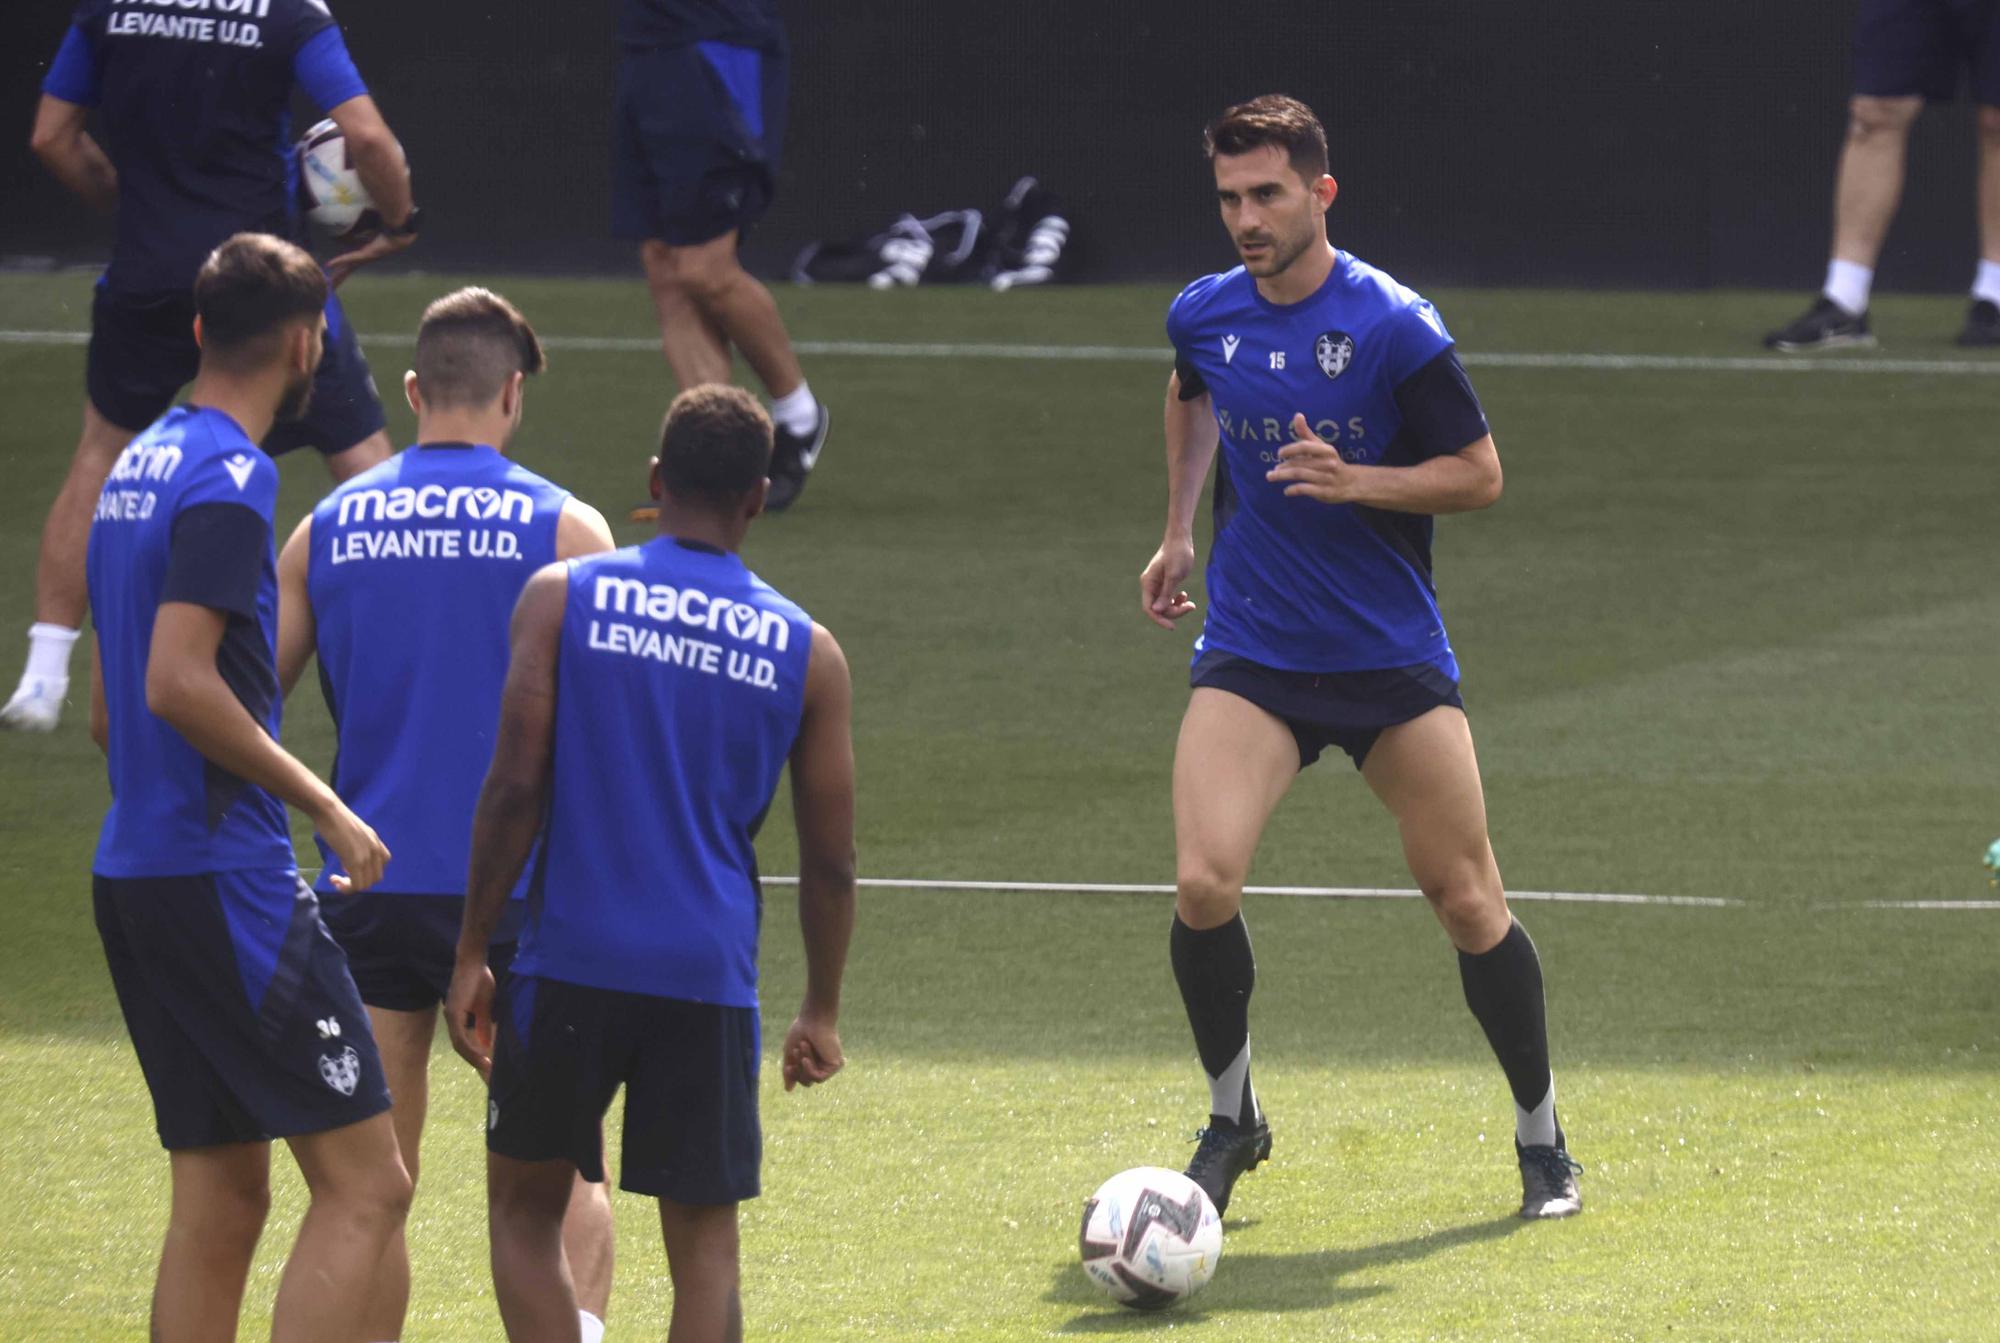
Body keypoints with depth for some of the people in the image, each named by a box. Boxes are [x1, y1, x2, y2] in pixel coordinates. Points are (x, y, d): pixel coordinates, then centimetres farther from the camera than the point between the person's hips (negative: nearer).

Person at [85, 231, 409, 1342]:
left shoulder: (138, 467, 15)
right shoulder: (229, 478, -13)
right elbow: (180, 684, -22)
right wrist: (326, 809, -15)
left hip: (135, 872, 9)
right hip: (221, 878, -9)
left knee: (219, 1198, 11)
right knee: (364, 1182, -9)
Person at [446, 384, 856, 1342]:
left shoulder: (561, 598, -1)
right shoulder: (807, 651, 4)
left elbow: (514, 789, -6)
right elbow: (829, 860, 7)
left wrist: (472, 954, 1)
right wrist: (821, 1012, 19)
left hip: (569, 964, -1)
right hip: (710, 977, 1)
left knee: (523, 1207, 15)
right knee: (703, 1245, 7)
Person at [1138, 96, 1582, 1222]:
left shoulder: (1395, 325, -12)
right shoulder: (1205, 317, 2)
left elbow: (1480, 474, -7)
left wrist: (1355, 480, -22)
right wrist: (1181, 529, 24)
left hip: (1394, 658, -2)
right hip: (1250, 657, 2)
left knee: (1468, 903, 0)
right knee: (1205, 884, -17)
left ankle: (1543, 1141, 18)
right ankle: (1232, 1121, 4)